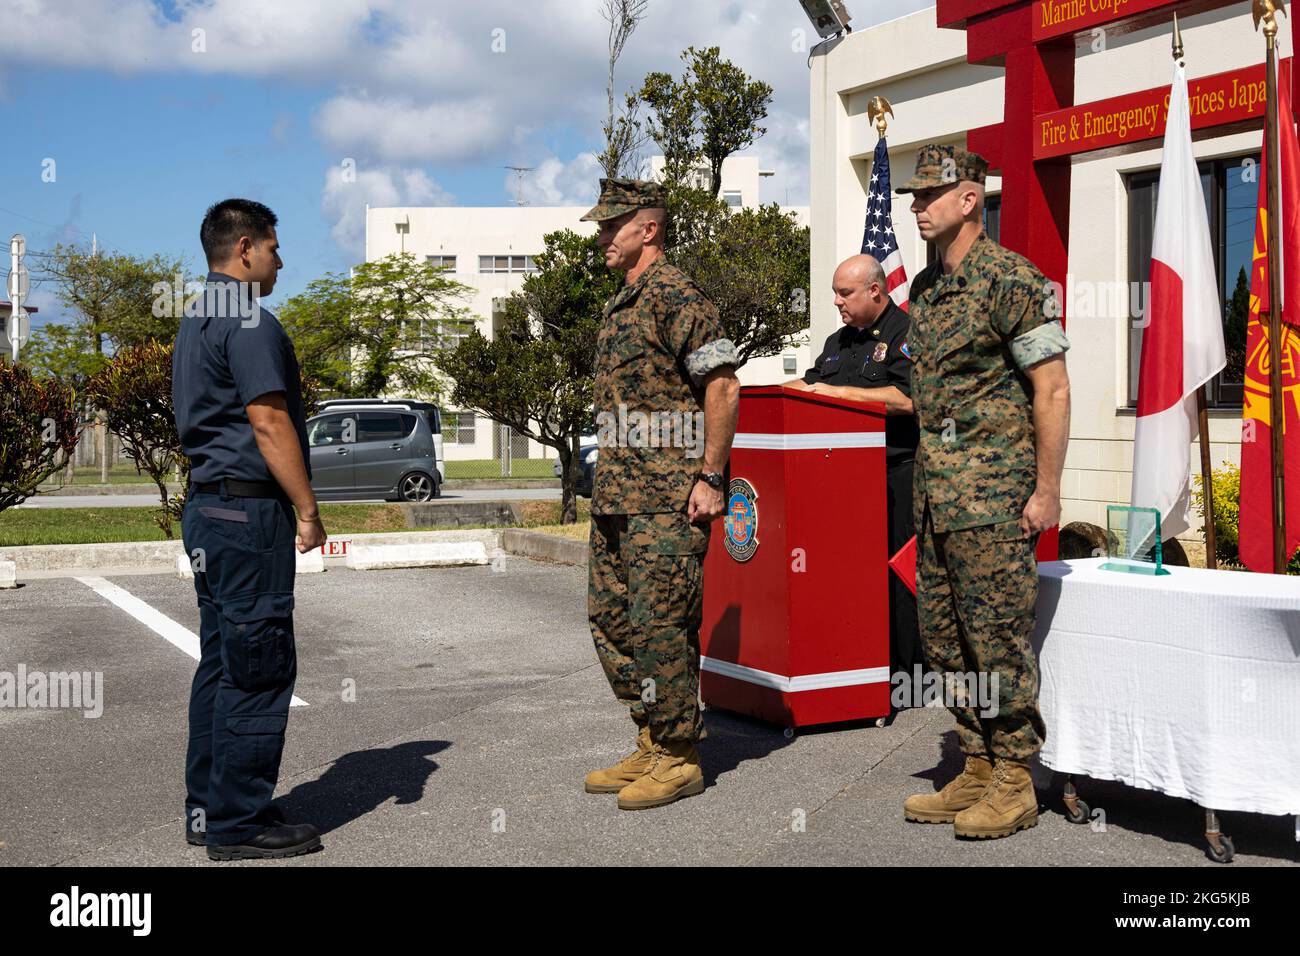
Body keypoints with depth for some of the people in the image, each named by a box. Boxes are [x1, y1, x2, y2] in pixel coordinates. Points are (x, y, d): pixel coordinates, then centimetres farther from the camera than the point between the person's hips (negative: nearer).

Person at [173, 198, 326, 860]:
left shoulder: (196, 321, 19)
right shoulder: (249, 321, -13)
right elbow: (269, 422, -18)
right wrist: (308, 510, -14)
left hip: (207, 507, 10)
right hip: (250, 509, -10)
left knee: (222, 662, 14)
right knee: (258, 666, -5)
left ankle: (209, 809, 20)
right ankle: (239, 823, 0)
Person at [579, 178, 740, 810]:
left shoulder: (676, 297, -11)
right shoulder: (621, 304, 19)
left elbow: (723, 387, -16)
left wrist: (709, 478, -18)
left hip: (668, 496, -10)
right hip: (616, 493, 10)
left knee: (660, 622, -6)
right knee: (611, 619, 12)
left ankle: (679, 758, 5)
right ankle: (651, 746, 22)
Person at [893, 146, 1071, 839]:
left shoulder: (1010, 279, -10)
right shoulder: (924, 287, 15)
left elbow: (1052, 388, -12)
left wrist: (1047, 490, -15)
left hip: (993, 492, -9)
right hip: (937, 494, 9)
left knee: (998, 636, -3)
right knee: (942, 635, 12)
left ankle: (1013, 784, 9)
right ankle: (977, 771, 23)